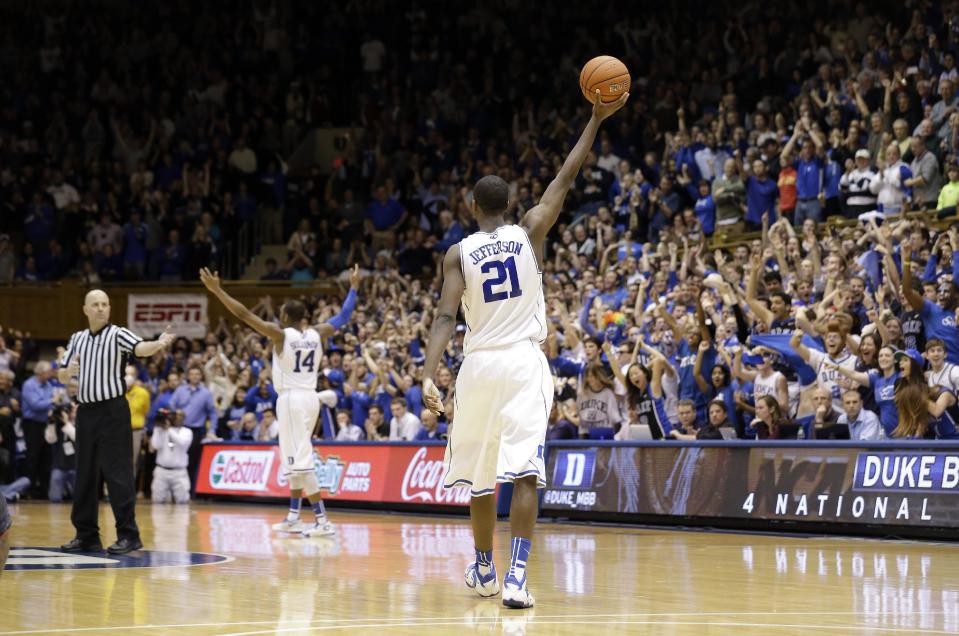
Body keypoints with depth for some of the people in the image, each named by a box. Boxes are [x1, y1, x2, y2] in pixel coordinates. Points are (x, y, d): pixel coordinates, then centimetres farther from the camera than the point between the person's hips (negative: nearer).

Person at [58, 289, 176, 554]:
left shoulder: (118, 334, -5)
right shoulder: (77, 339, 13)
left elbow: (139, 348, -25)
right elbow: (61, 375, 17)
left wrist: (158, 344, -47)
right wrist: (68, 371, -7)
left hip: (113, 410, -6)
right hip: (86, 411, 6)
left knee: (117, 472, -9)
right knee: (85, 473, 9)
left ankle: (129, 534, -7)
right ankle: (86, 535, 17)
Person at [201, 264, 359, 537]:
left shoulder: (281, 334, -10)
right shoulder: (316, 334, 5)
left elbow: (245, 314, -13)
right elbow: (343, 317, 20)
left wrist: (217, 291, -10)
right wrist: (354, 287, 33)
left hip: (291, 399, -7)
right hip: (310, 397, 7)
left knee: (300, 460, -8)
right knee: (296, 459, 19)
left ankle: (322, 520, -14)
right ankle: (294, 517, 23)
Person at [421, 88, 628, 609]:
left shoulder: (459, 253, 1)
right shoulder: (530, 233, 2)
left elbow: (446, 317, -11)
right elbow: (565, 179, 7)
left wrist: (429, 376, -18)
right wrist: (596, 118, 12)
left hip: (479, 365, 1)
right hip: (525, 363, -1)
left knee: (480, 476, 15)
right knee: (523, 473, -10)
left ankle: (484, 571, 29)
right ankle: (516, 576, -23)